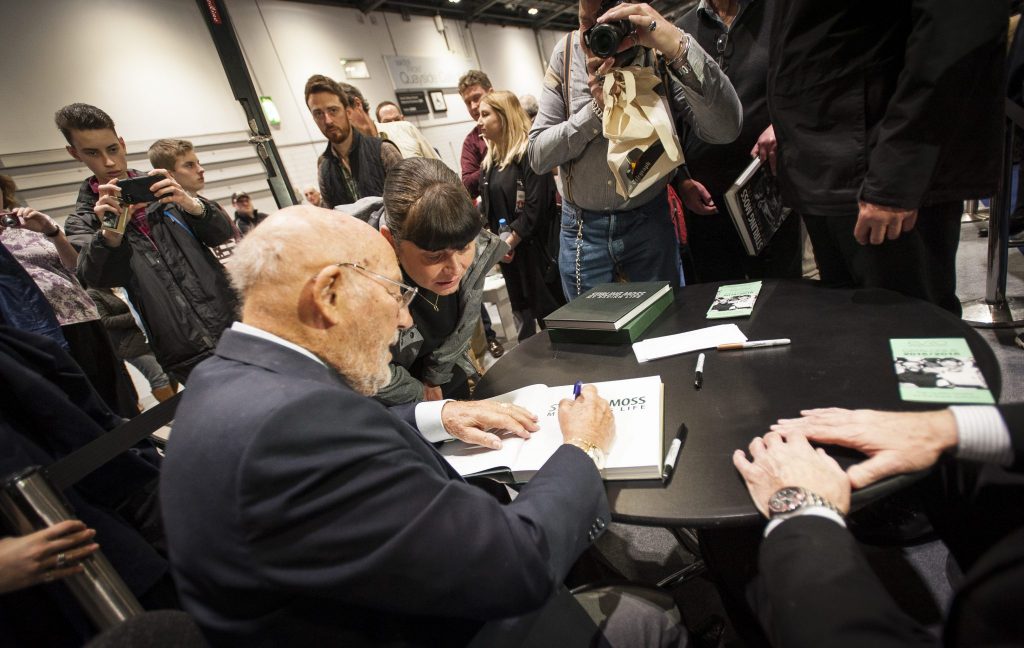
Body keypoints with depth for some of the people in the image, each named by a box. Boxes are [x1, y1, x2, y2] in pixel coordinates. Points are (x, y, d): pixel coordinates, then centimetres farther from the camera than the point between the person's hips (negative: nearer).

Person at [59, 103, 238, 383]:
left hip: (231, 323, 1)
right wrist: (109, 233, -29)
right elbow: (96, 278, -9)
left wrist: (193, 205, -21)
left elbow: (224, 234, -1)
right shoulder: (82, 222, 9)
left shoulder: (163, 189, 10)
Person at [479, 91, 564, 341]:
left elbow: (536, 208, -18)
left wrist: (510, 242, -14)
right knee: (524, 316, 15)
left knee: (553, 316, 0)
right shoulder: (490, 161, 14)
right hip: (508, 253, 8)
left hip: (537, 251, -7)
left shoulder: (529, 153, -10)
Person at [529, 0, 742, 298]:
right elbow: (537, 155, -10)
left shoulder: (661, 53, -11)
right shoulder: (566, 53, -7)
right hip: (582, 228, 1)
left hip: (651, 223, 0)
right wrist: (596, 108, -23)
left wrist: (678, 47, -35)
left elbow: (725, 129, -24)